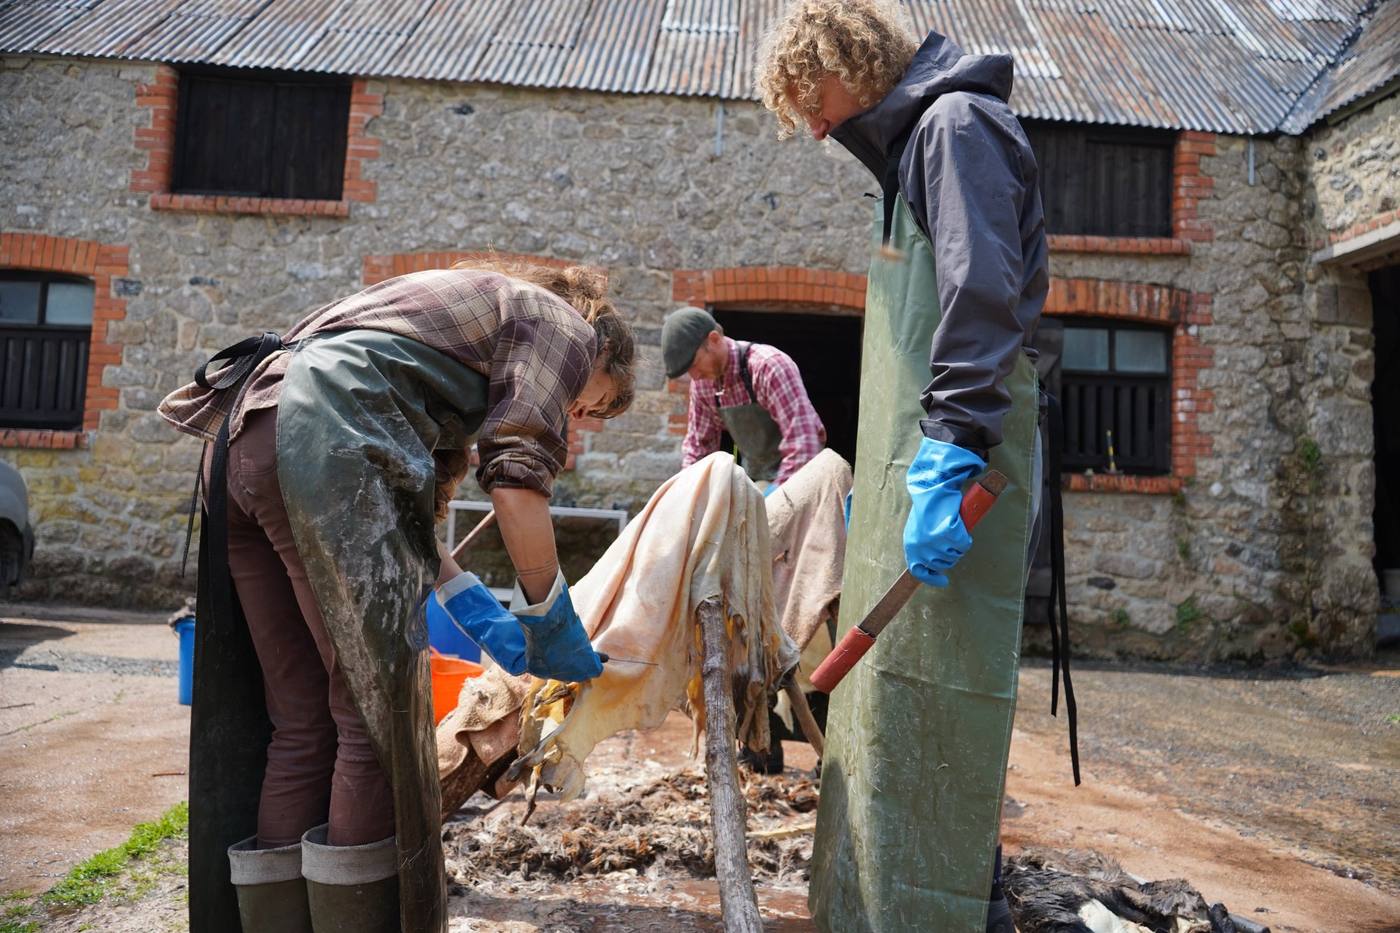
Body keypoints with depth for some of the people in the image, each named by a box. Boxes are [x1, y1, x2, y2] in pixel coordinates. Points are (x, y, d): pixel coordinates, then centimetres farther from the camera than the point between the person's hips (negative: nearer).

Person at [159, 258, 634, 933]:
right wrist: (549, 621, 4)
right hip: (328, 445, -9)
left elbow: (404, 504, 28)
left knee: (303, 724, 11)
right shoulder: (562, 325, 11)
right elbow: (516, 478, -6)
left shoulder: (473, 304, 35)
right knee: (380, 713, -2)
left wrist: (474, 610, 26)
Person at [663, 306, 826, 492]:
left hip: (793, 479, -6)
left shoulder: (769, 366, -27)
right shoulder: (702, 382, -6)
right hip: (753, 478, 6)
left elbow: (804, 445, -32)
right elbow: (698, 443, 7)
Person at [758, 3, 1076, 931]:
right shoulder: (911, 144, 26)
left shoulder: (957, 122, -4)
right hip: (911, 465, 10)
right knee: (895, 684, 12)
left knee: (932, 691, -8)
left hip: (954, 468, -10)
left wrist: (946, 462, -28)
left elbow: (981, 297, -20)